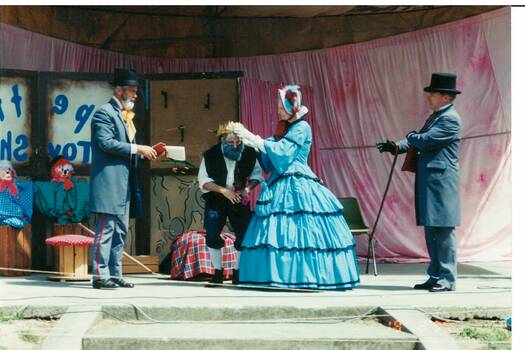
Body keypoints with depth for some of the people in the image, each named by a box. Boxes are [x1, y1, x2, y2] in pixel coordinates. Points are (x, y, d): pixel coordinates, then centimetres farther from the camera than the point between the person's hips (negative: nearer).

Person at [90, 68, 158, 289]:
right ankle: (100, 276, -6)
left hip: (124, 184, 10)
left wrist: (143, 153, 8)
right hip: (108, 182, -10)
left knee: (120, 232, 11)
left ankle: (115, 274, 15)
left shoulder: (125, 116, 21)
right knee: (105, 230, -8)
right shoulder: (104, 113, -8)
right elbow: (106, 143, -19)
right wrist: (137, 149, -18)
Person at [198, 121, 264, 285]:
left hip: (240, 201, 1)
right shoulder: (211, 155, -13)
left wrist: (248, 188, -17)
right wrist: (224, 190, -25)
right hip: (216, 201, -1)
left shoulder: (249, 153, -10)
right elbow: (204, 181, -12)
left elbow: (256, 175, 3)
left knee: (244, 235, -3)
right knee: (212, 236, -8)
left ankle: (238, 271, 13)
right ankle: (218, 271, 6)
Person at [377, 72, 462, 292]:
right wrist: (397, 147, 2)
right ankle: (435, 276, 16)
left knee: (443, 230, -8)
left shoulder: (450, 119, -11)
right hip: (428, 182, 10)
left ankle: (447, 279, -5)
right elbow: (419, 142, 18)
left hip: (441, 182, -10)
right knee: (431, 231, 11)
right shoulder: (436, 117, 19)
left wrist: (411, 137, 1)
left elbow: (426, 140, -19)